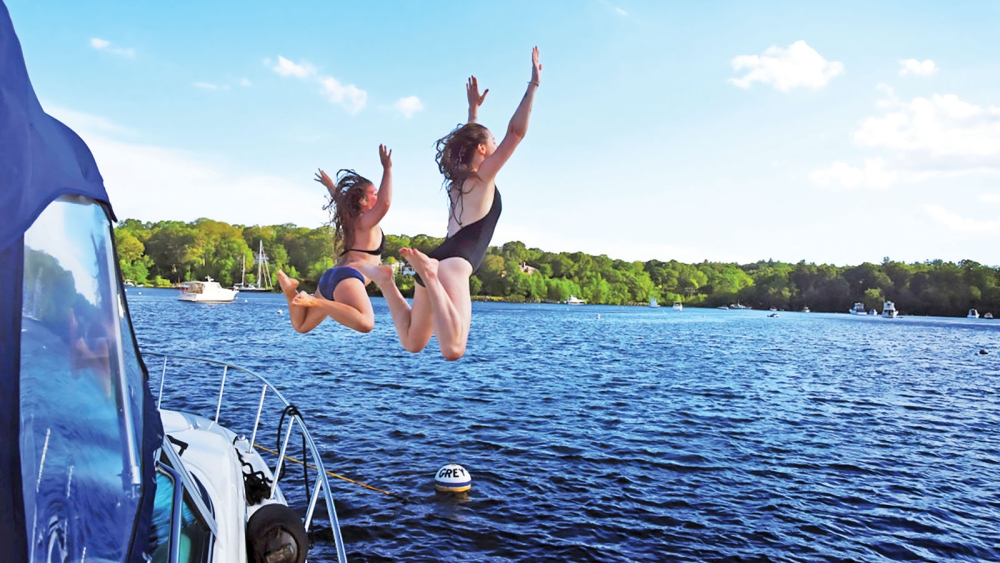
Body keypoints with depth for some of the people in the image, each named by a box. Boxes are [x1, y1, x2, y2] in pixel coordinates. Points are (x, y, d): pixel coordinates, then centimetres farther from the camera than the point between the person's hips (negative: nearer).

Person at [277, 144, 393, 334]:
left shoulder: (351, 219, 26)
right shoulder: (366, 221, 1)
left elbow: (341, 203, 48)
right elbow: (385, 203, -19)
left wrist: (331, 187, 65)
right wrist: (387, 169, -15)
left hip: (331, 277, 9)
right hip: (346, 278, -9)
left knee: (301, 325, 25)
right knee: (365, 323, -35)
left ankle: (291, 290, 1)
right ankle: (314, 302, -33)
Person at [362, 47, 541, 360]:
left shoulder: (461, 176, 21)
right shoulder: (482, 176, 0)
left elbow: (468, 137, 41)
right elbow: (516, 131, -8)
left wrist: (474, 108, 50)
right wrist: (534, 84, -5)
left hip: (440, 261, 9)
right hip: (451, 264, -9)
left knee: (412, 342, 20)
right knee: (453, 350, -29)